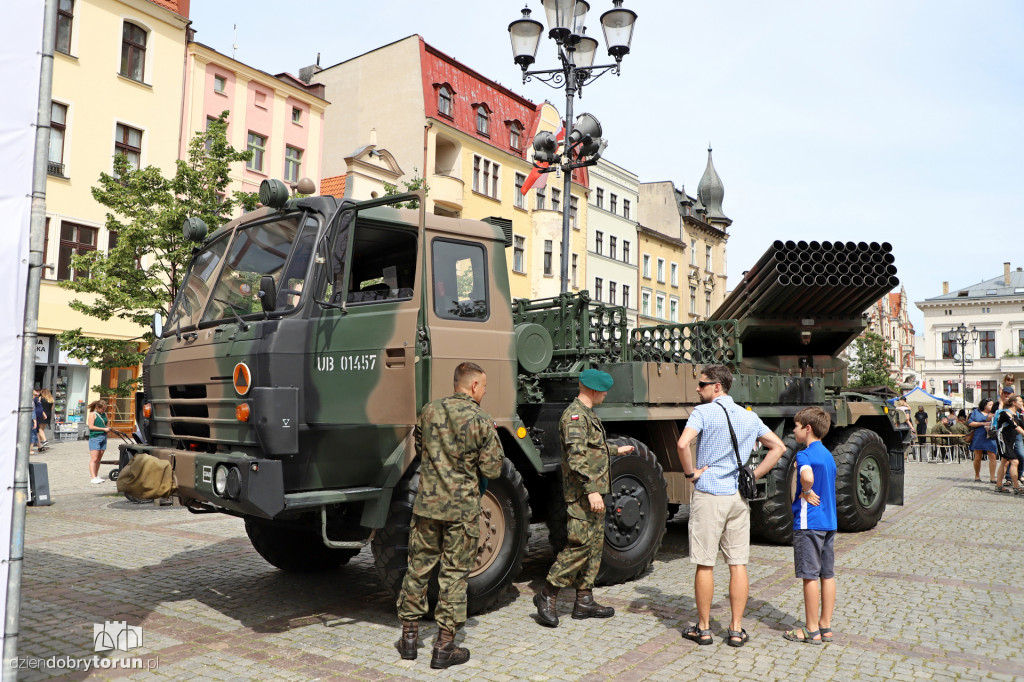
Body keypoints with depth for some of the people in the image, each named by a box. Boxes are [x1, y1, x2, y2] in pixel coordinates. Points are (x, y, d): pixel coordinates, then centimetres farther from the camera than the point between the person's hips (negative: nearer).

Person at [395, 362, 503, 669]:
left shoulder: (429, 411, 2)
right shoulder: (481, 421, -11)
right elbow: (492, 470, -7)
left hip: (427, 503, 4)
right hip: (462, 509, -4)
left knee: (418, 568, 14)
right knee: (454, 574, 6)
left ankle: (409, 636, 25)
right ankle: (444, 647, 12)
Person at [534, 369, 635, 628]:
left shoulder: (588, 415, 17)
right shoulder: (575, 415, -16)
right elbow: (576, 456, -26)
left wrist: (616, 450, 47)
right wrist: (591, 490, -30)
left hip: (593, 491, 11)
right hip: (582, 493, -11)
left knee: (595, 544, 11)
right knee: (580, 543, -11)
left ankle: (584, 601, 18)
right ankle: (547, 595, -1)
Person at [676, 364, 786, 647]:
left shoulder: (703, 412, -9)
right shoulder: (749, 417, 10)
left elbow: (683, 444, -24)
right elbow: (779, 447, 16)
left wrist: (690, 473, -9)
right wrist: (753, 476, 12)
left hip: (708, 496, -5)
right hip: (739, 497, 5)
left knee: (705, 564, 4)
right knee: (738, 564, 9)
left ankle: (703, 629, 13)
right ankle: (736, 630, 15)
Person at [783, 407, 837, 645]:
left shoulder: (804, 454, -14)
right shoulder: (828, 455, 14)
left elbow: (808, 476, -34)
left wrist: (806, 493, -17)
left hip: (809, 522, -9)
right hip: (829, 521, 9)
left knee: (810, 575, -2)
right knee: (827, 574, 12)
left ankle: (812, 630, 5)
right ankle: (826, 627, 19)